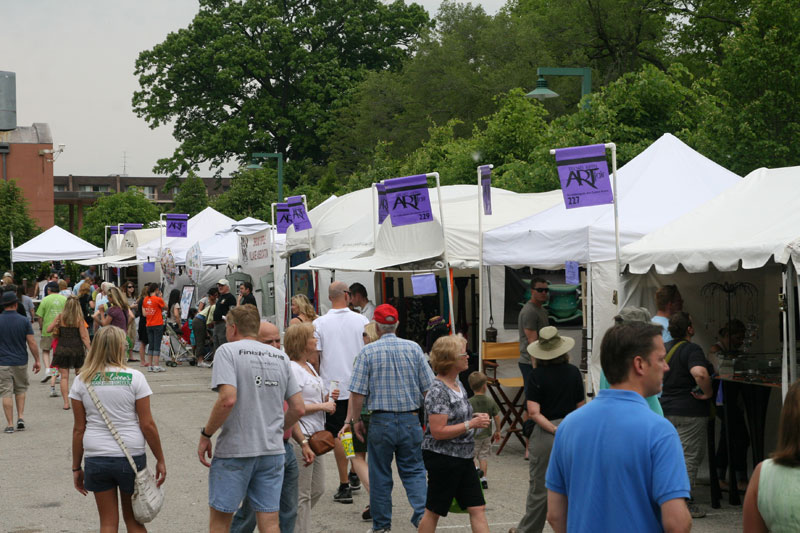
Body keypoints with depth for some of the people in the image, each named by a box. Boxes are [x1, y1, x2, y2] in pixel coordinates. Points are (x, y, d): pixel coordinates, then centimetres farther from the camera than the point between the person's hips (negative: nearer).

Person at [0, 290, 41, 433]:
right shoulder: (23, 321, -5)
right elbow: (32, 343, -5)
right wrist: (37, 360, 5)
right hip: (21, 362, 2)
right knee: (20, 389, 20)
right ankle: (21, 417, 9)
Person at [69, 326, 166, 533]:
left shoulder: (82, 381, 0)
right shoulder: (134, 378, -6)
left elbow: (78, 429, 2)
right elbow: (147, 425, -6)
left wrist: (76, 467, 11)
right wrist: (160, 460, 4)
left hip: (96, 459, 2)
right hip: (131, 457, -2)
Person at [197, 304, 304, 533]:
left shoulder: (228, 351, -6)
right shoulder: (281, 356, 11)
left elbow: (228, 399, -20)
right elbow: (298, 409, 9)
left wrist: (206, 435, -10)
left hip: (235, 450, -5)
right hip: (273, 450, 5)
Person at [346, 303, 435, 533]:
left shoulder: (368, 352, -5)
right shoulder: (413, 348, 1)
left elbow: (358, 392, -7)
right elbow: (429, 388, 2)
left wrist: (356, 420, 5)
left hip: (381, 421, -2)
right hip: (410, 419, 2)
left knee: (380, 475, 9)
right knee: (414, 470, 11)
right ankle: (422, 514, -7)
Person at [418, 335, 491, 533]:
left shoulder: (457, 383, 9)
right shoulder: (438, 391, -19)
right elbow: (438, 432, -24)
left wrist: (476, 417, 6)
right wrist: (471, 424, -22)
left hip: (463, 457, 9)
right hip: (442, 458, -9)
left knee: (477, 509, 5)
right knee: (433, 511, 5)